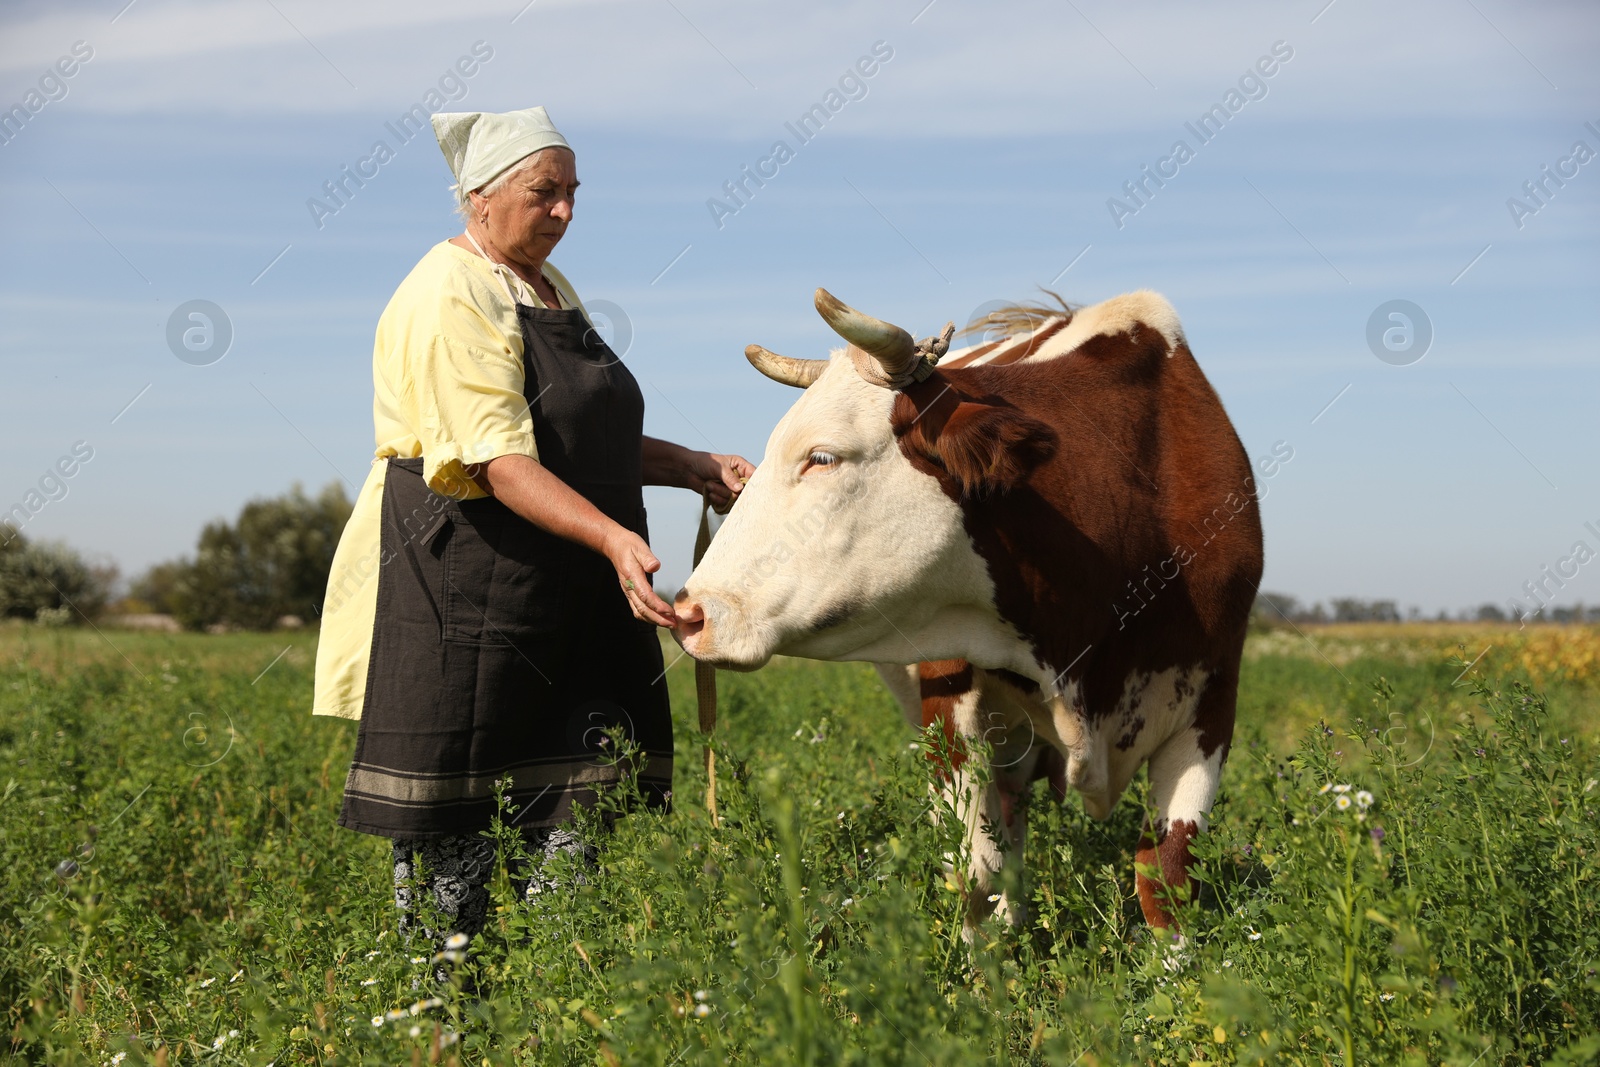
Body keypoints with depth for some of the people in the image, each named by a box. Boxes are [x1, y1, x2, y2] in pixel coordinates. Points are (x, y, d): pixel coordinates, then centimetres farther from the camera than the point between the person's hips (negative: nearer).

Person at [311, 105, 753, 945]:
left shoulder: (551, 289, 18)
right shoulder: (450, 298, -12)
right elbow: (502, 463, -22)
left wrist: (691, 467, 11)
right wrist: (614, 538, -33)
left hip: (568, 594, 9)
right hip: (461, 584, -8)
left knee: (574, 812, 4)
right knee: (448, 823, -1)